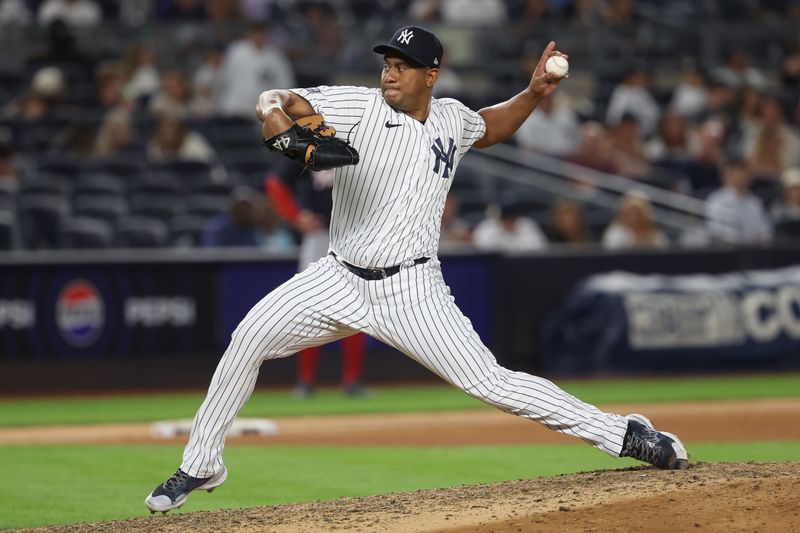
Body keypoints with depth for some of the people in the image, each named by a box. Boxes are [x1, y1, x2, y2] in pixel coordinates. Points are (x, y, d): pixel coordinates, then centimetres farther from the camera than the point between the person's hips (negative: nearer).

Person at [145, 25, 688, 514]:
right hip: (341, 277, 1)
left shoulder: (451, 119, 4)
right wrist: (280, 122, -39)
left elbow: (490, 128, 29)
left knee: (490, 382, -10)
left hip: (412, 290, 0)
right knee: (250, 337, -14)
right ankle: (201, 466, 0)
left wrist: (533, 94, 13)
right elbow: (273, 100, -16)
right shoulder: (358, 106, -7)